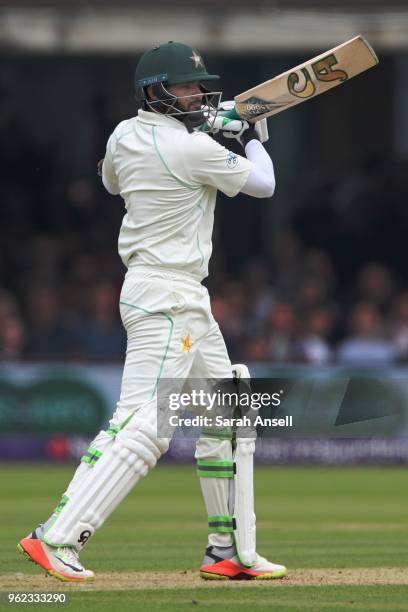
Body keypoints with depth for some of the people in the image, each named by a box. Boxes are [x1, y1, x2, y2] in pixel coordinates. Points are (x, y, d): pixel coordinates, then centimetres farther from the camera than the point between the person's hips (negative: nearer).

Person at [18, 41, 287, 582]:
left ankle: (230, 552, 17)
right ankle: (57, 538, -22)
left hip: (186, 300, 10)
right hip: (167, 299, -10)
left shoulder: (124, 136, 6)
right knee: (144, 426, -16)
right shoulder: (194, 149, -17)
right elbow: (263, 184, -5)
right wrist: (250, 137, 16)